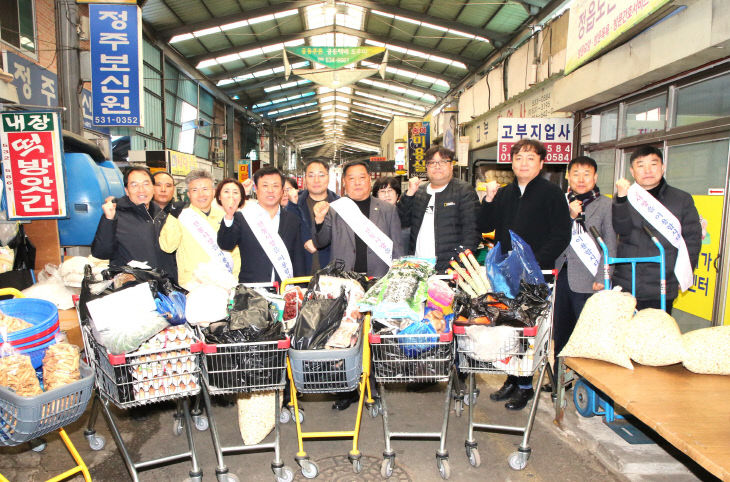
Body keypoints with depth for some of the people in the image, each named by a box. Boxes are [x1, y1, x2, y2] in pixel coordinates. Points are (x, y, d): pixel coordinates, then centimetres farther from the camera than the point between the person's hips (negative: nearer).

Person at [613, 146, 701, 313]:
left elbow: (693, 239, 7)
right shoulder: (626, 198, 6)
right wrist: (622, 198, -23)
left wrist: (684, 275, 1)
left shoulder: (682, 199, 6)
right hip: (625, 285, 1)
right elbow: (622, 230, -10)